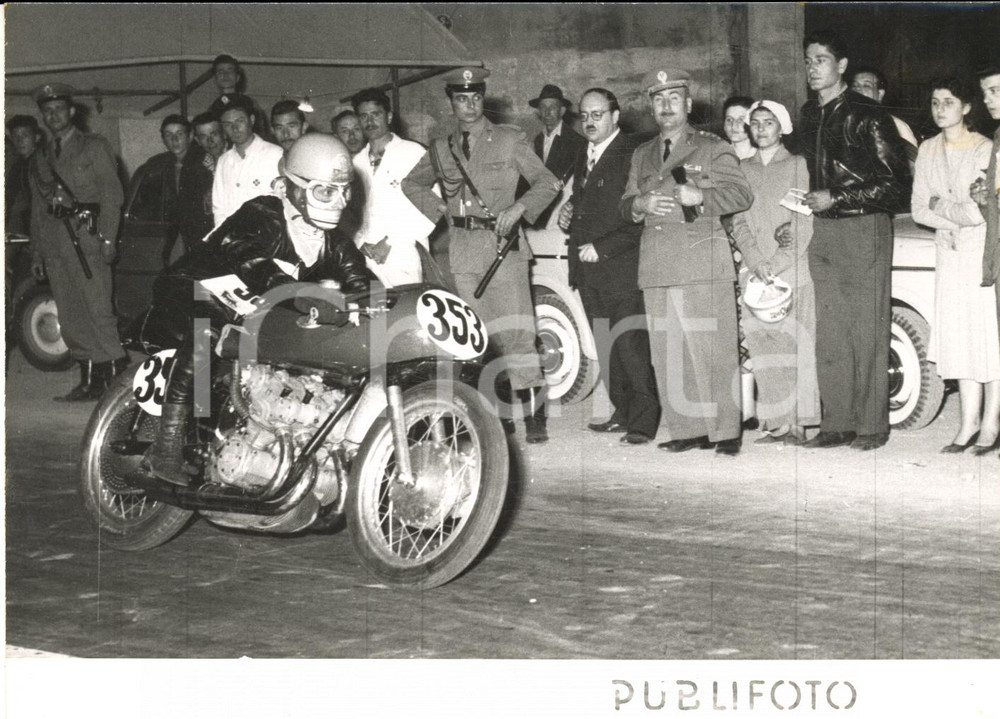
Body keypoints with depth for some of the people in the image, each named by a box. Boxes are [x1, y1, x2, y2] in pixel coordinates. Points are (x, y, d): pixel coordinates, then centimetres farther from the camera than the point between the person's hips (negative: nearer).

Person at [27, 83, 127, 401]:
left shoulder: (95, 147, 8)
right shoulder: (39, 159, 22)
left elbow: (112, 193, 0)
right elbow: (37, 209, 22)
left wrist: (107, 239, -10)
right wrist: (36, 253, 14)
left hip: (87, 236, -5)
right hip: (53, 241, 5)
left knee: (97, 309, -14)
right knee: (70, 317, 2)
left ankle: (118, 373, -12)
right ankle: (90, 381, 4)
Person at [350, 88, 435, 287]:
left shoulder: (413, 153, 3)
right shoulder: (357, 162, 18)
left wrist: (392, 242, -9)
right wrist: (362, 243, -1)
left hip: (404, 259, -3)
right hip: (367, 261, 3)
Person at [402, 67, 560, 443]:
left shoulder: (510, 140, 5)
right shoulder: (441, 149, 14)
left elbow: (547, 182, 5)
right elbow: (412, 183, 29)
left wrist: (519, 207, -11)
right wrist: (438, 208, 12)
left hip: (503, 245, -4)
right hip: (461, 252, 4)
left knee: (516, 334, -13)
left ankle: (534, 416, -10)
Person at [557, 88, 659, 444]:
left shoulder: (633, 155, -8)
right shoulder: (583, 159, 19)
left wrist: (601, 249, -17)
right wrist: (568, 216, 9)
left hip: (622, 269, -8)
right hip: (588, 271, 8)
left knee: (631, 345, -8)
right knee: (606, 348, 10)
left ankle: (643, 421, -4)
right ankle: (622, 412, 19)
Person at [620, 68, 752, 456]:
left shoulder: (713, 148, 9)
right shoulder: (642, 155, 23)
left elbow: (741, 194, 0)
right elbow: (625, 204, 21)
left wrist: (699, 196, -16)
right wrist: (641, 204, -2)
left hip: (702, 264, -5)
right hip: (656, 265, 5)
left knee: (712, 349, -8)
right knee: (667, 355, 1)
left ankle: (725, 431, -4)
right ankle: (687, 429, 7)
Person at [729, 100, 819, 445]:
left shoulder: (798, 165, 4)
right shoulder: (742, 169, 15)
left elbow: (805, 223, -2)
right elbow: (738, 222, 8)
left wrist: (777, 263, -10)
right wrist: (756, 263, -7)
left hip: (792, 270, -3)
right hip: (754, 274, 3)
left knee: (797, 347, -6)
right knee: (763, 348, -1)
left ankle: (798, 423, -5)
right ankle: (776, 423, 2)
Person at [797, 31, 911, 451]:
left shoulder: (867, 116, -7)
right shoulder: (809, 116, 12)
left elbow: (895, 183, -10)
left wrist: (836, 199, -13)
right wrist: (811, 203, 7)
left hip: (864, 228, -6)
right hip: (823, 231, 6)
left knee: (867, 331, -4)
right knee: (829, 333, 5)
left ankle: (872, 426, 2)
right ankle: (837, 424, 11)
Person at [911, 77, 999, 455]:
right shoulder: (928, 150, 8)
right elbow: (919, 208, 5)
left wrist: (941, 205, -8)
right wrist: (954, 220, -11)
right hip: (950, 254, 5)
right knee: (959, 338, 4)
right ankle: (970, 422, 9)